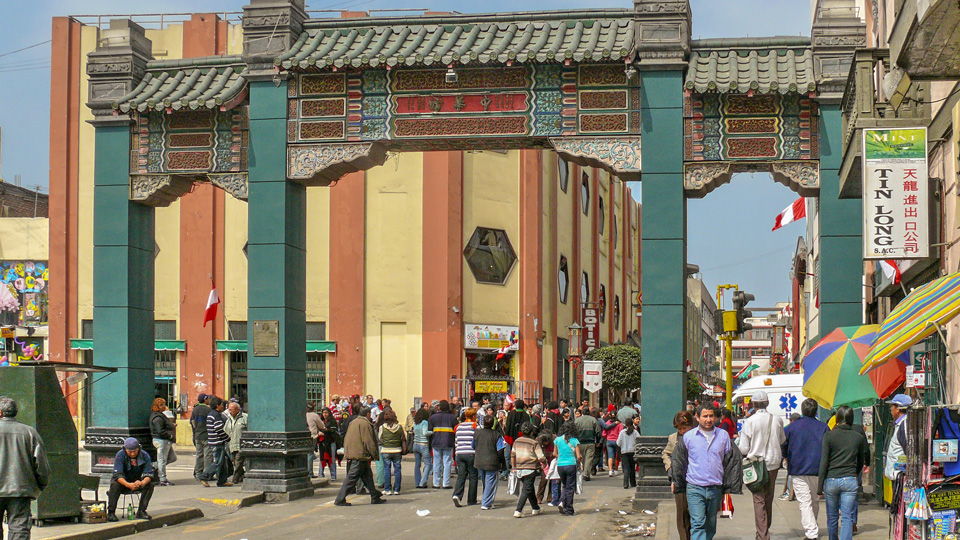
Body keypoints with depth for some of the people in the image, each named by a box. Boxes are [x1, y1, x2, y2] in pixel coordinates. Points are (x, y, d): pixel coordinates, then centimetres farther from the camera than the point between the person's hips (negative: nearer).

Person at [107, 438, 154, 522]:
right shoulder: (120, 455, -20)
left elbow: (149, 474, -19)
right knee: (115, 484, -34)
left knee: (150, 484, -25)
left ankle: (141, 511, -19)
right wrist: (129, 485, -46)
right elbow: (117, 475, -28)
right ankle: (111, 512, -26)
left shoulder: (145, 455, -14)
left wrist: (142, 483, -43)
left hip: (138, 481, 2)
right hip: (123, 481, -2)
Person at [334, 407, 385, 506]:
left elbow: (346, 439, 18)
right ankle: (340, 500, -7)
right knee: (352, 478, -7)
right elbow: (369, 442, -15)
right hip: (360, 456, -10)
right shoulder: (365, 424, -13)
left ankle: (375, 497, 23)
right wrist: (375, 455, -7)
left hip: (351, 454, 10)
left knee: (368, 476, 16)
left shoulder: (353, 422, 15)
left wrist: (347, 453, 22)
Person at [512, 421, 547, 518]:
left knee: (530, 489, 20)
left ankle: (536, 508, 30)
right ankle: (518, 511, -15)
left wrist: (513, 467, 16)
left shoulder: (517, 441, 5)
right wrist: (544, 463, 9)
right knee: (526, 490, -4)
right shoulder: (534, 443, -8)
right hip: (530, 469, -5)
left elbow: (513, 455, 7)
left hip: (519, 469, 5)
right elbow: (541, 458, -12)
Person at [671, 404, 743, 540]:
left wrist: (729, 486, 6)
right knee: (697, 523, -13)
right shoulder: (688, 437, 1)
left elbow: (731, 460, 11)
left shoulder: (723, 435, 7)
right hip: (695, 488, -3)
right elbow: (678, 461, 10)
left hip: (716, 488, 3)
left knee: (711, 524, 13)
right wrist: (675, 482, 7)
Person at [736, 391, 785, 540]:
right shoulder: (777, 420, -2)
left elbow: (743, 449, -9)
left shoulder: (749, 422, -12)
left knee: (759, 500, -2)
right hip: (773, 463, 4)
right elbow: (782, 441, 14)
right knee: (769, 499, 18)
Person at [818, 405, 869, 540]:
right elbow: (861, 462, 13)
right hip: (850, 480, 1)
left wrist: (819, 486, -2)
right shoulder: (858, 437, 2)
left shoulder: (829, 435, -5)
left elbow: (824, 462, -5)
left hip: (831, 480, -1)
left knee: (832, 517, 13)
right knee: (847, 517, -1)